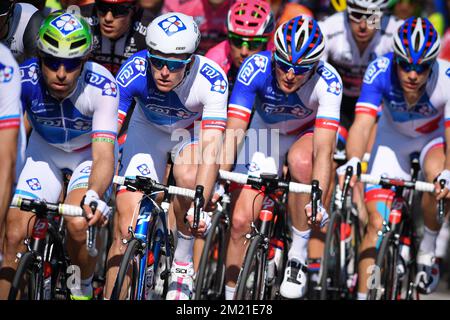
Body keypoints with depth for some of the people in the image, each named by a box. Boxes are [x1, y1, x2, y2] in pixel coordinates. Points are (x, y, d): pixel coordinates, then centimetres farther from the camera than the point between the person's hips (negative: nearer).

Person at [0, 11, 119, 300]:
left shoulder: (102, 87, -35)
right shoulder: (24, 79, -30)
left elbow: (104, 155, -41)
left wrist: (93, 197, -61)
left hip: (90, 153, -2)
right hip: (45, 151, 2)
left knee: (78, 225, -25)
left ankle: (83, 290, 4)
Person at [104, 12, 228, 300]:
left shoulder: (211, 79, -36)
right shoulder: (134, 71, -34)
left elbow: (211, 145, -43)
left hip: (193, 129, -1)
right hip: (148, 128, 1)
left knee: (189, 178, -32)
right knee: (127, 228, -11)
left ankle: (183, 263, -9)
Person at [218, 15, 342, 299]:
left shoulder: (328, 82, -33)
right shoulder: (256, 68, -31)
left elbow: (323, 149, -40)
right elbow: (233, 132, -34)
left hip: (307, 134, -1)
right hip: (264, 135, 1)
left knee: (301, 162, -36)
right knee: (240, 221, -10)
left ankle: (298, 255, -20)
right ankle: (229, 296, 10)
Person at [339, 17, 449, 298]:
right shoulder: (380, 71, -33)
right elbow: (363, 123, -40)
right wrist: (353, 163, -58)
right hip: (394, 135, 1)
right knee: (377, 223, -10)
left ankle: (427, 251, -8)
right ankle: (363, 295, -1)